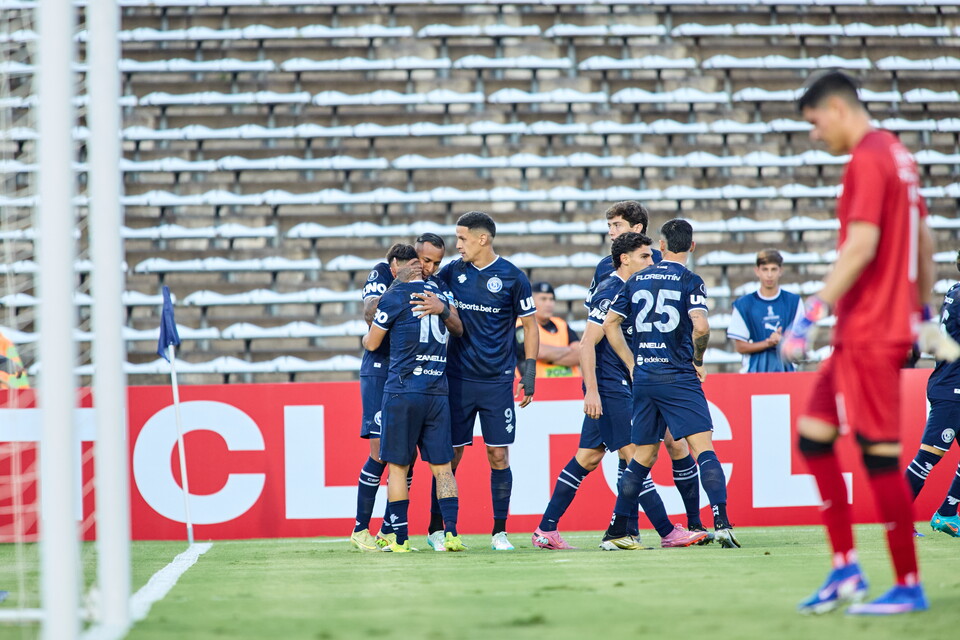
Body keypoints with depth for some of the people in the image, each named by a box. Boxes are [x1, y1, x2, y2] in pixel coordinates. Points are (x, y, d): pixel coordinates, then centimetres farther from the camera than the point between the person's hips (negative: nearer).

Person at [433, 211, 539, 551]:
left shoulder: (512, 277, -2)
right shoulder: (452, 272, 4)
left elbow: (530, 326, 4)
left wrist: (529, 374, -1)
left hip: (497, 380, -2)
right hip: (457, 379, 2)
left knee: (498, 455, -1)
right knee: (450, 455, 2)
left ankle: (499, 532, 8)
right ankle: (436, 529, 10)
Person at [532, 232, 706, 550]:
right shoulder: (610, 292, -15)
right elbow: (587, 344, -19)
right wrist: (591, 390, -23)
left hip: (620, 386, 10)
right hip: (608, 387, -10)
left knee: (588, 457, 9)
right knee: (635, 455, -9)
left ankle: (546, 530, 11)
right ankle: (667, 533, -9)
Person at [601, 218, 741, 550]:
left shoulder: (637, 280, 11)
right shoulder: (690, 281, -5)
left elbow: (609, 324, 12)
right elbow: (700, 326, -19)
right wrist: (698, 361, -2)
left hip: (643, 377, 5)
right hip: (678, 377, -5)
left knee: (643, 456, 15)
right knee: (703, 448, -8)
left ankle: (616, 531, 16)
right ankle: (721, 524, -21)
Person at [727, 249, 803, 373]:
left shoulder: (793, 302, 7)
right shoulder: (743, 304, 3)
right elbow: (740, 346, 1)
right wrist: (768, 343, -13)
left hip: (785, 368, 1)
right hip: (755, 370, -1)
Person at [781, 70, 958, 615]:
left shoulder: (868, 160, -14)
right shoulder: (897, 156, 16)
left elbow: (861, 246, -22)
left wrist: (815, 311, -22)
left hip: (870, 334, -10)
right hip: (860, 337, 10)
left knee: (881, 455, -5)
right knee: (814, 436, 10)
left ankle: (909, 587, 1)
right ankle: (846, 570, 10)